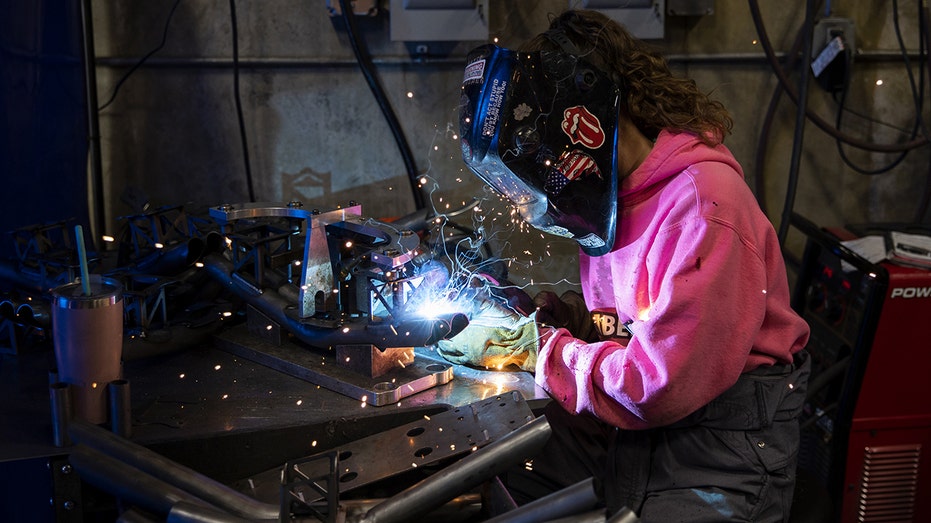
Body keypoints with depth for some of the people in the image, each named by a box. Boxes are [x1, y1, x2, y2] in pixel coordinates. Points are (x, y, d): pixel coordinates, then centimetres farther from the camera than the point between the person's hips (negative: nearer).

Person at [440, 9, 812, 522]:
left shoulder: (703, 202, -23)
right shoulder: (610, 195, 4)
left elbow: (658, 386, -25)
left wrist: (538, 346, -16)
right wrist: (561, 316, -1)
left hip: (723, 438, -7)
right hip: (637, 419, 7)